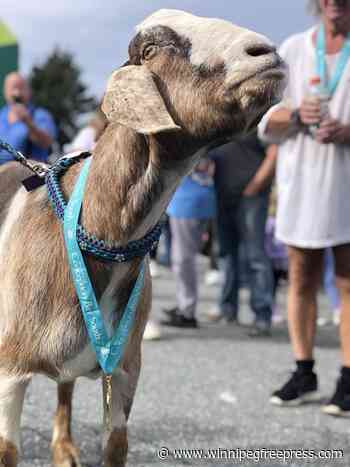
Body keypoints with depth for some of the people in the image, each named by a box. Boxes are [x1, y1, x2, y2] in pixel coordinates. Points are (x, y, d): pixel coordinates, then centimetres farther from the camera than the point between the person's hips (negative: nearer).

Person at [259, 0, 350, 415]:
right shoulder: (293, 50, 9)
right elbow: (266, 120, 8)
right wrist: (297, 114, -13)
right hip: (301, 182, 3)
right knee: (301, 280, 7)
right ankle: (303, 374, 15)